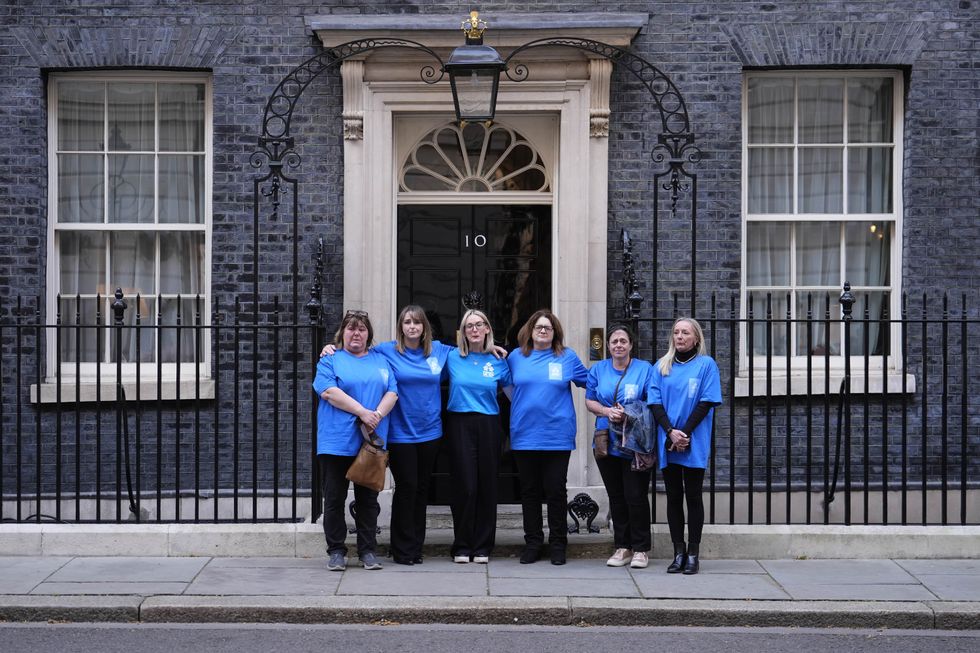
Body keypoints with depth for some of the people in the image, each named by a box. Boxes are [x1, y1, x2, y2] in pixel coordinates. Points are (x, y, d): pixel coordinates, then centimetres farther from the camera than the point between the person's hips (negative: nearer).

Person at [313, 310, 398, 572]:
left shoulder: (381, 361, 16)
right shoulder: (330, 360, 5)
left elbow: (392, 393, 6)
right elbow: (329, 392, -11)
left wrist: (377, 415, -14)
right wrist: (362, 412, -17)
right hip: (337, 441, -3)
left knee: (369, 498, 8)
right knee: (334, 498, 2)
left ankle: (368, 550, 15)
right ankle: (336, 551, 11)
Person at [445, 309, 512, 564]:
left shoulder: (497, 361, 6)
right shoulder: (452, 357, 4)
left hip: (488, 426, 1)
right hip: (460, 425, -1)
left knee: (487, 486, 3)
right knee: (464, 486, -2)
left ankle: (482, 547, 13)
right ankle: (462, 546, 9)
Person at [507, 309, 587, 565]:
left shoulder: (567, 357, 3)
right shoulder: (516, 357, 6)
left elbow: (589, 381, 13)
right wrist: (521, 406, 12)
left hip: (557, 436, -2)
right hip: (524, 436, 2)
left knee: (556, 491, 3)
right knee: (529, 492, 9)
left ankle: (558, 544, 14)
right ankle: (532, 542, 19)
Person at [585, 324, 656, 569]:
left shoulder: (645, 369, 0)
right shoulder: (598, 369, 10)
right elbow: (589, 401, 9)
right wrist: (607, 412, -10)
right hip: (607, 444, 4)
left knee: (636, 496, -4)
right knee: (616, 497, 10)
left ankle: (641, 549, 8)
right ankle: (623, 547, 19)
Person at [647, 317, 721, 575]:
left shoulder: (706, 364, 1)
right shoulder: (661, 367, 10)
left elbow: (707, 402, -6)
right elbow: (655, 402, 3)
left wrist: (685, 433, -14)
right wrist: (671, 432, -12)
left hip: (695, 444, -3)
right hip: (667, 444, 3)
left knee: (693, 496, 1)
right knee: (673, 497, 5)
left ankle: (693, 554, 6)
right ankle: (679, 553, 10)